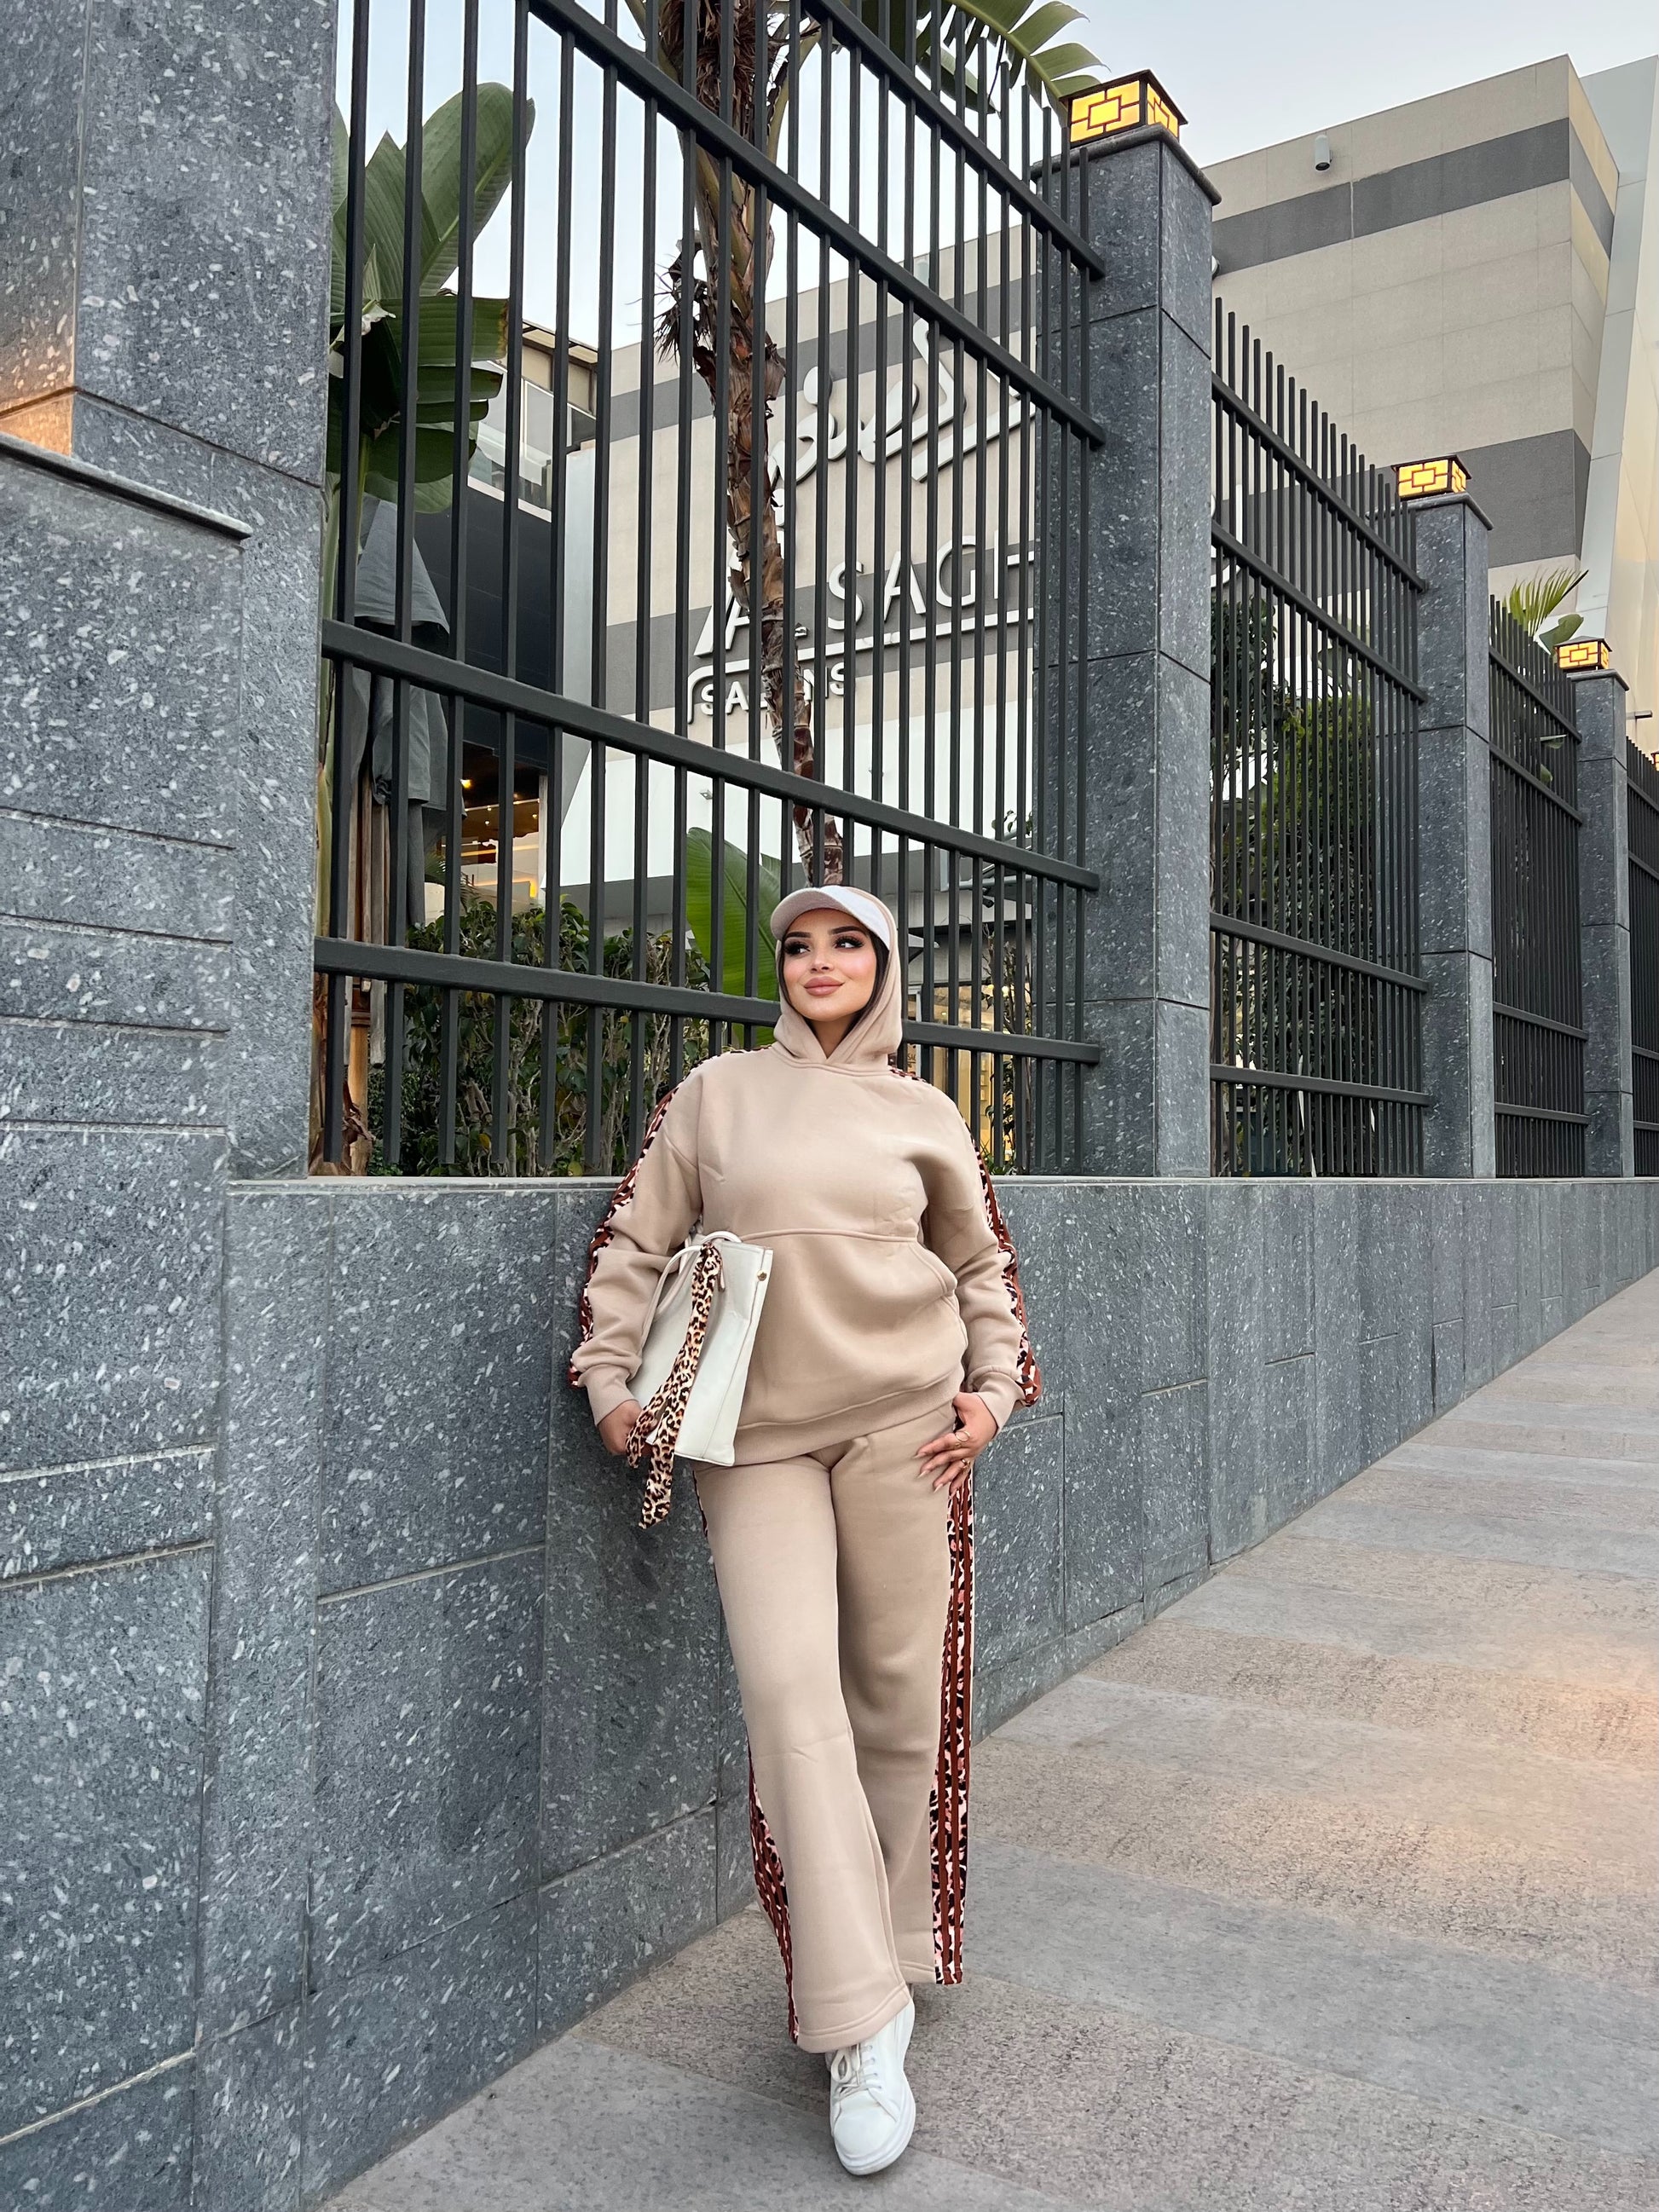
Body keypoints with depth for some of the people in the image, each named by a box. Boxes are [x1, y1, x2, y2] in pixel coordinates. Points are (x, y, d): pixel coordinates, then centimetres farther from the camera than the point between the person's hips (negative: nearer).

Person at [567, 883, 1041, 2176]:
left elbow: (984, 1262, 18)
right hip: (754, 1435, -1)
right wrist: (613, 1378, 3)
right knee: (790, 1694, -10)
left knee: (902, 1693, 6)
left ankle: (897, 1957, 27)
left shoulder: (922, 1114, 10)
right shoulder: (716, 1094, 8)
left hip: (902, 1423, 1)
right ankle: (863, 2031, -2)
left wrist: (995, 1389, 7)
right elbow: (636, 1242, 9)